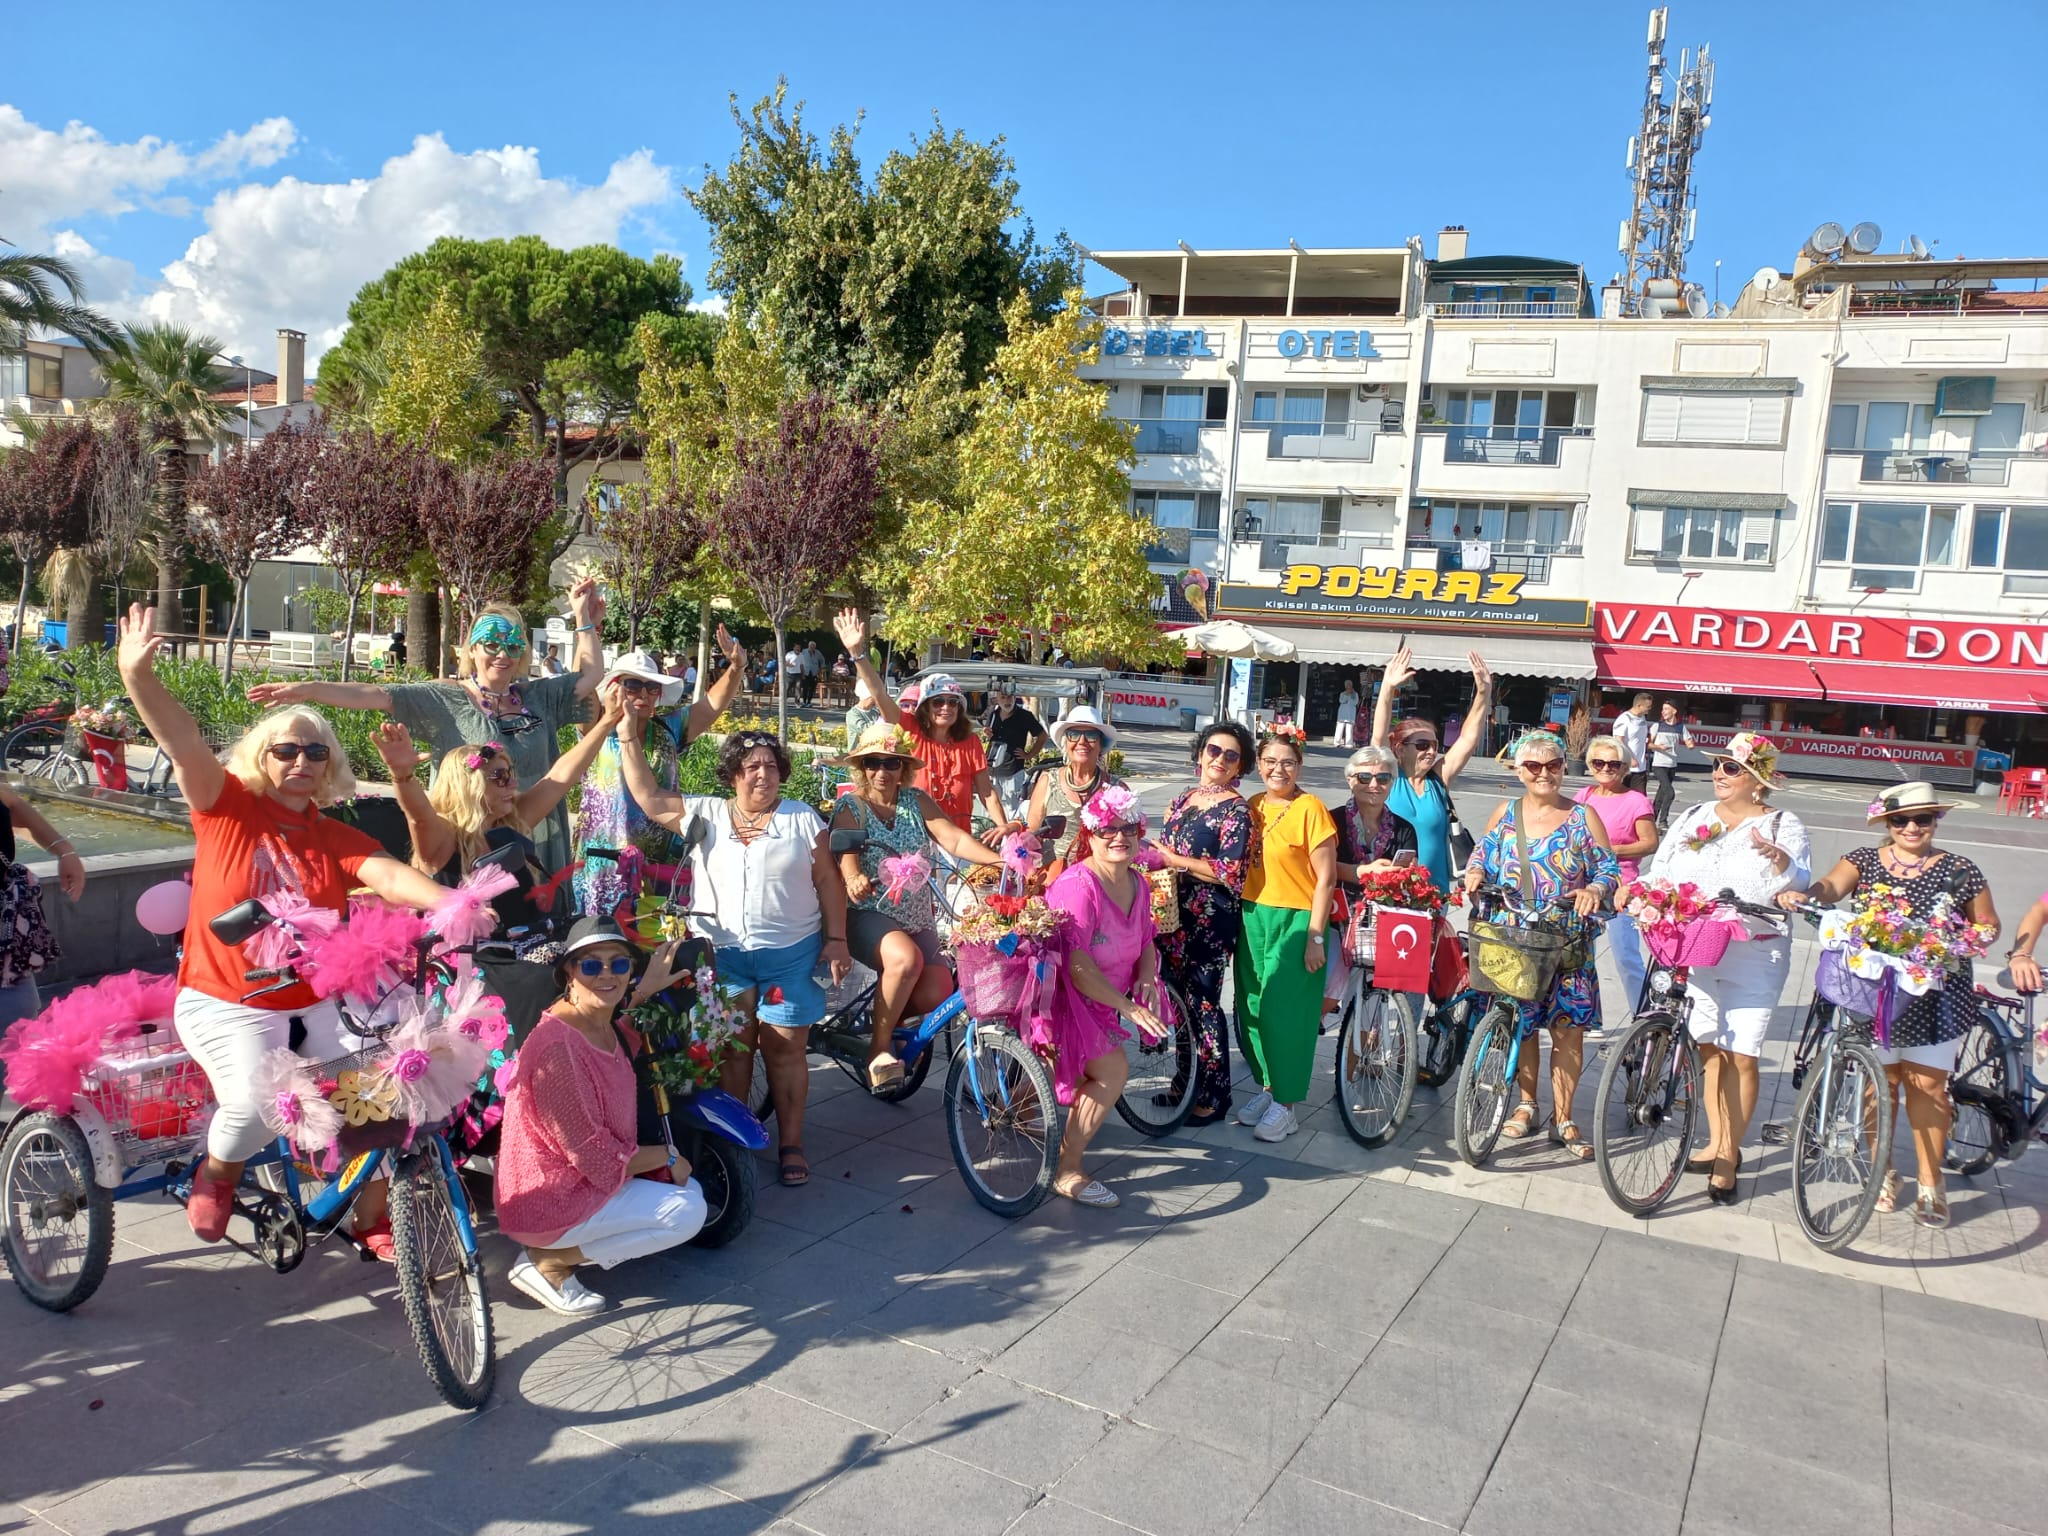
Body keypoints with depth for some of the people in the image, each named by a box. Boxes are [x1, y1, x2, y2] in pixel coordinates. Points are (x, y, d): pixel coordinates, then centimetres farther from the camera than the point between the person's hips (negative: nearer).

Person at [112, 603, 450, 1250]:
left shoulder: (339, 839, 3)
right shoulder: (228, 808, -2)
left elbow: (389, 875, -15)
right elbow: (182, 740, -17)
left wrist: (449, 903, -35)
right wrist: (138, 675, -32)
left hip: (313, 1003, 3)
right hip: (225, 1004, -3)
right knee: (256, 1099, -28)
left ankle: (371, 1221, 14)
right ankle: (217, 1174, 9)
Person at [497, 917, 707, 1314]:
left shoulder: (604, 1027, -2)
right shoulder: (559, 1048, -29)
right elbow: (595, 1156, -25)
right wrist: (665, 1157, -11)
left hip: (579, 1176, 9)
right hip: (551, 1201, -9)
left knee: (690, 1189, 14)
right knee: (687, 1212, -15)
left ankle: (552, 1250, 10)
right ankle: (549, 1262, -4)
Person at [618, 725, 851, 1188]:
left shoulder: (803, 819, 5)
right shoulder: (704, 814, 7)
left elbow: (828, 881, 5)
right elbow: (648, 798, 2)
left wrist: (836, 939, -2)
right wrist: (628, 737, -5)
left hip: (791, 954, -1)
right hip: (722, 954, 1)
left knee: (786, 1048, 3)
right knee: (732, 1047, 4)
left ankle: (791, 1144, 12)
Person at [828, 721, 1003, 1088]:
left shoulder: (917, 801, 8)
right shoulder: (850, 806, -1)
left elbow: (955, 839, -5)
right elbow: (845, 853, -20)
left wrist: (1000, 860, -23)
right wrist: (853, 878, -44)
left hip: (917, 919, 4)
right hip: (867, 916, -4)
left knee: (937, 993, -17)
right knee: (906, 958, -35)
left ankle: (885, 1015, 15)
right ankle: (879, 1049, -17)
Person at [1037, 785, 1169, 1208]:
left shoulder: (1137, 886, 2)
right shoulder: (1078, 886, -26)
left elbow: (1146, 944, 13)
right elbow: (1075, 965, -32)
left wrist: (1145, 979, -10)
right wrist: (1128, 1007, -31)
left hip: (1098, 1001, 9)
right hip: (1061, 996, -9)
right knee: (1113, 1071, -18)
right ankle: (1066, 1172, -7)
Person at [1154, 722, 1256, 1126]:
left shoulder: (1236, 810, -9)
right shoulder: (1181, 800, 12)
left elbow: (1230, 872, -18)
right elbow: (1163, 851, 22)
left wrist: (1174, 860, -14)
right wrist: (1156, 858, -1)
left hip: (1211, 921, -7)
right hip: (1175, 914, 7)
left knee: (1203, 1004, -1)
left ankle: (1214, 1095, 12)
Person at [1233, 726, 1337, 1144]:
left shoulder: (1310, 808, -11)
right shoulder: (1253, 806, 8)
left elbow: (1326, 878, -11)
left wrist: (1315, 936, -14)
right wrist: (1240, 918, 10)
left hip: (1295, 921, -6)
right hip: (1253, 918, 6)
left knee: (1286, 1012, -1)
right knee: (1254, 1008, 12)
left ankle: (1285, 1104, 11)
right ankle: (1266, 1087, 28)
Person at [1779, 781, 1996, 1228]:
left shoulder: (1960, 871, 3)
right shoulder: (1863, 860, 3)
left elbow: (1988, 924, 12)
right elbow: (1832, 886, -15)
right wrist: (1804, 893, -37)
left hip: (1935, 995, 0)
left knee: (1926, 1085, -1)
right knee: (1880, 1081, 6)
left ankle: (1930, 1184, 12)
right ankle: (1881, 1169, 25)